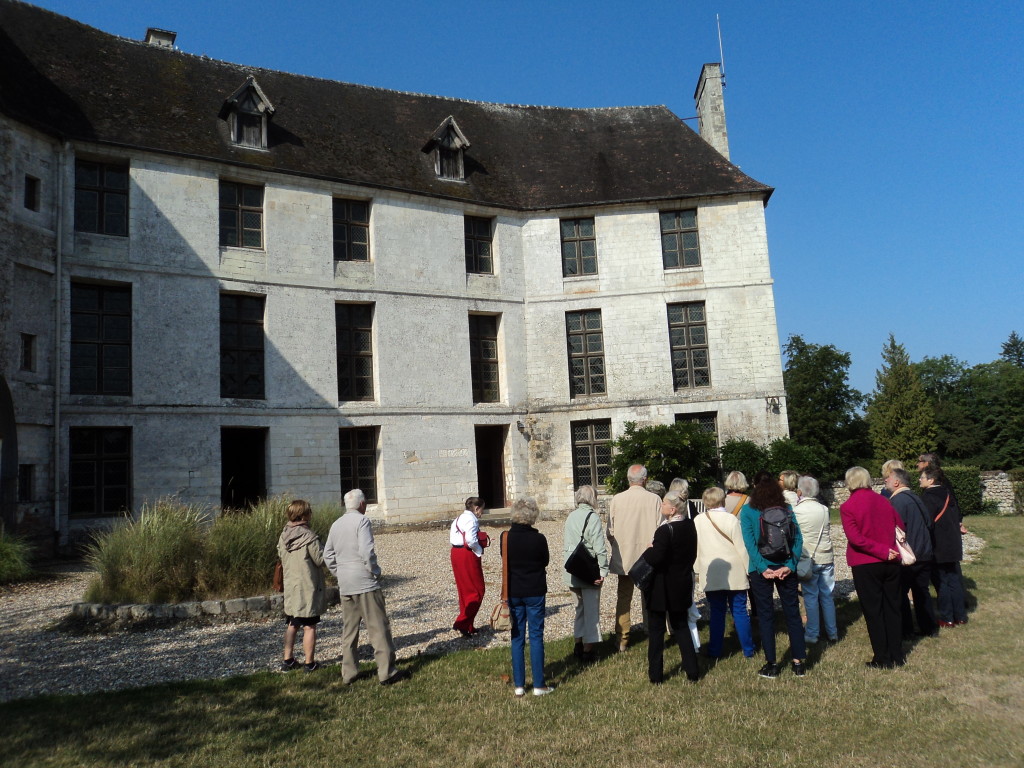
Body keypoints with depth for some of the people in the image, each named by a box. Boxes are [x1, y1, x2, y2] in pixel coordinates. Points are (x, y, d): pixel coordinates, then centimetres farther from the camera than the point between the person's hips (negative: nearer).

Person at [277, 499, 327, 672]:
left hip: (290, 588, 6)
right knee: (309, 626, 2)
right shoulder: (309, 537, -19)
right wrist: (322, 549, 3)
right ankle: (309, 663, 7)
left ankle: (288, 660, 22)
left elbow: (281, 556, 13)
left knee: (291, 625, 17)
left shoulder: (283, 536, 1)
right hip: (308, 588, -6)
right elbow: (320, 560, -15)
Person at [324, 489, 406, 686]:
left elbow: (327, 555, 15)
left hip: (345, 586, 7)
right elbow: (366, 551, -20)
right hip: (365, 583, -7)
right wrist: (375, 572, -7)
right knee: (378, 627, -1)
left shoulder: (336, 524, 12)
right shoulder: (361, 520, -10)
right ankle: (387, 672, 0)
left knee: (349, 630, 14)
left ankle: (348, 673, 19)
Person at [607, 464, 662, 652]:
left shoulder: (617, 499, -7)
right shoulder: (654, 499, -10)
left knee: (623, 598, 12)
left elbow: (610, 532, -3)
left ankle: (621, 640, 16)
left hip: (623, 557, 1)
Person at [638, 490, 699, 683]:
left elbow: (654, 559, -28)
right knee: (681, 627, 19)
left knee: (656, 631, 7)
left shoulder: (665, 531, -25)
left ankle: (655, 675, 15)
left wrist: (648, 550, -8)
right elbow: (692, 555, 9)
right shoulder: (690, 527, 0)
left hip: (661, 590, -7)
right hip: (682, 586, 7)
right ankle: (692, 672, 21)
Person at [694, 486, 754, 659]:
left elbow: (695, 547, 5)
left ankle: (714, 651, 11)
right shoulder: (731, 519, -9)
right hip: (734, 573, -2)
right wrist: (749, 569, 1)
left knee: (716, 613, 9)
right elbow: (741, 547, -7)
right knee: (740, 611, 7)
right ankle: (748, 650, 14)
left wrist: (698, 570, 14)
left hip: (711, 575, 2)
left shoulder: (698, 521, -1)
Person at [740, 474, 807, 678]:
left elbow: (749, 542, -12)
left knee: (765, 615, 7)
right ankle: (799, 662, 17)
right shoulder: (787, 509, 2)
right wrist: (790, 565, -10)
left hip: (761, 569, -2)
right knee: (792, 613, 12)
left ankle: (771, 665, 12)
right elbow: (798, 538, -5)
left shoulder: (748, 511, -5)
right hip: (786, 568, 2)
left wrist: (762, 568, -13)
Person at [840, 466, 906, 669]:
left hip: (865, 565, -5)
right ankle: (897, 656, 22)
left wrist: (881, 551, -15)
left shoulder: (847, 506, -11)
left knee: (873, 611, 5)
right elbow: (900, 526, 13)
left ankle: (882, 659, 11)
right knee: (892, 608, 14)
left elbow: (855, 537, -20)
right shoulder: (883, 501, 4)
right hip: (891, 562, 5)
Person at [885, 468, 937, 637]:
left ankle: (905, 630, 8)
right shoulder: (916, 498, 11)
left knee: (900, 593, 3)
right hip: (925, 554, 8)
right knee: (922, 591, 17)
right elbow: (930, 524, 16)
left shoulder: (897, 500, -16)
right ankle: (929, 628, 23)